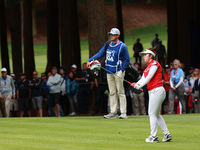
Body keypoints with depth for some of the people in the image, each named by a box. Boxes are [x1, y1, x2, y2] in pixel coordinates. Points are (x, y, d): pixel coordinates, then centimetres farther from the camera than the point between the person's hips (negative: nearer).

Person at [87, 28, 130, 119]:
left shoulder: (122, 46, -6)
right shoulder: (107, 45, 11)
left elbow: (127, 60, -4)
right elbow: (100, 54, 11)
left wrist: (121, 70, -13)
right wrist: (90, 61, 0)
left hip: (118, 71, -6)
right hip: (109, 72, 6)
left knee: (120, 92, -8)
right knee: (112, 93, 7)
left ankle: (123, 112, -9)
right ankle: (113, 112, 9)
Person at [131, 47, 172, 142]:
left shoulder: (154, 64, -7)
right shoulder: (148, 66, 21)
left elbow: (148, 78, -15)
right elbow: (143, 79, 12)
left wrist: (139, 86, -15)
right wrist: (136, 84, -7)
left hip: (157, 91, -10)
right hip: (152, 92, 10)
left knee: (152, 114, -7)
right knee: (156, 115, 11)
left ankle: (153, 136, -6)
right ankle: (167, 134, 12)